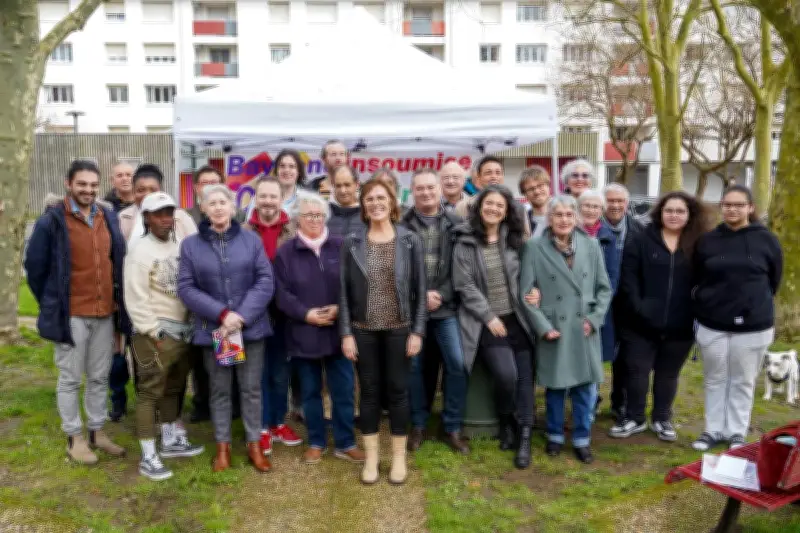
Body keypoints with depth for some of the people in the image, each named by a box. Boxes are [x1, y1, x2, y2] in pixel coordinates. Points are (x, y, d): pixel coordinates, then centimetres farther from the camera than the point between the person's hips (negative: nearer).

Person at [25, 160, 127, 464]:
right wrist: (52, 304, 3)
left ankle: (97, 432, 26)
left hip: (105, 312, 5)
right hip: (71, 314, -5)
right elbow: (34, 267, -2)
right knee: (71, 379, 7)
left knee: (99, 377, 13)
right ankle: (74, 438, 18)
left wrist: (117, 300, 12)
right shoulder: (51, 221, -9)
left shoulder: (109, 218, 6)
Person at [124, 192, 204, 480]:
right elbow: (136, 299, -15)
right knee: (150, 392, -1)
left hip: (183, 330, 7)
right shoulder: (140, 252, -11)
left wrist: (189, 325, 5)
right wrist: (153, 332, -16)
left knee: (172, 389, 19)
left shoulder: (179, 247, 9)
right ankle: (148, 457, 6)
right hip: (156, 334, -7)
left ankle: (170, 441, 33)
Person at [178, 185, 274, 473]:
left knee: (251, 388, 8)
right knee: (219, 390, 11)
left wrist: (242, 316, -15)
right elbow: (186, 288, -4)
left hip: (251, 327, 0)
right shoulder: (190, 244, 2)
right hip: (213, 329, 0)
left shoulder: (251, 239, 1)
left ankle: (254, 445, 21)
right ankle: (223, 446, 24)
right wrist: (222, 314, -16)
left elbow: (265, 281, -4)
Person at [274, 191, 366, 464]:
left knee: (343, 390, 5)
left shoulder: (340, 246, 1)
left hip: (338, 330, 0)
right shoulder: (285, 252, 1)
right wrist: (305, 314, -15)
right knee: (310, 391, 12)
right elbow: (281, 293, -4)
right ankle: (316, 443, 27)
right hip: (303, 332, 0)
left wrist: (340, 308, -13)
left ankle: (345, 443, 20)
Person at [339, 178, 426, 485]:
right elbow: (344, 290, 1)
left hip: (399, 328, 0)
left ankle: (399, 457, 22)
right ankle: (371, 457, 22)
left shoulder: (410, 241, -1)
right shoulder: (351, 243, 0)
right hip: (363, 330, 1)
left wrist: (418, 331, -6)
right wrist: (346, 333, -4)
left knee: (398, 390, 8)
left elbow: (419, 289, -1)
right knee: (369, 391, 9)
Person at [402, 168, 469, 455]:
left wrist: (441, 295, -10)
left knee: (457, 363, -4)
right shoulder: (403, 224, 0)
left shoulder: (455, 224, 4)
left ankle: (452, 427, 13)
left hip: (446, 307, 1)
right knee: (414, 365, 7)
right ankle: (418, 425, 24)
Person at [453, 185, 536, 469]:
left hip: (517, 319, 4)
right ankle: (505, 421, 13)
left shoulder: (514, 239, 7)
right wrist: (489, 316, -9)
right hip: (486, 322, -3)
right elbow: (464, 286, -6)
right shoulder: (465, 243, -3)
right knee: (506, 374, -17)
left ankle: (525, 437, 11)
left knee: (525, 377, -1)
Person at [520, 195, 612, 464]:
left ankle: (582, 439, 25)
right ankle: (555, 436, 29)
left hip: (585, 330, 2)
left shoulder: (591, 245, 3)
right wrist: (543, 326, -11)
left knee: (586, 386, 8)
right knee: (555, 386, 10)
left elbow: (604, 288, 8)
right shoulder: (535, 247, -5)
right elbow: (525, 292, -6)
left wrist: (594, 319, -4)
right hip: (553, 330, -2)